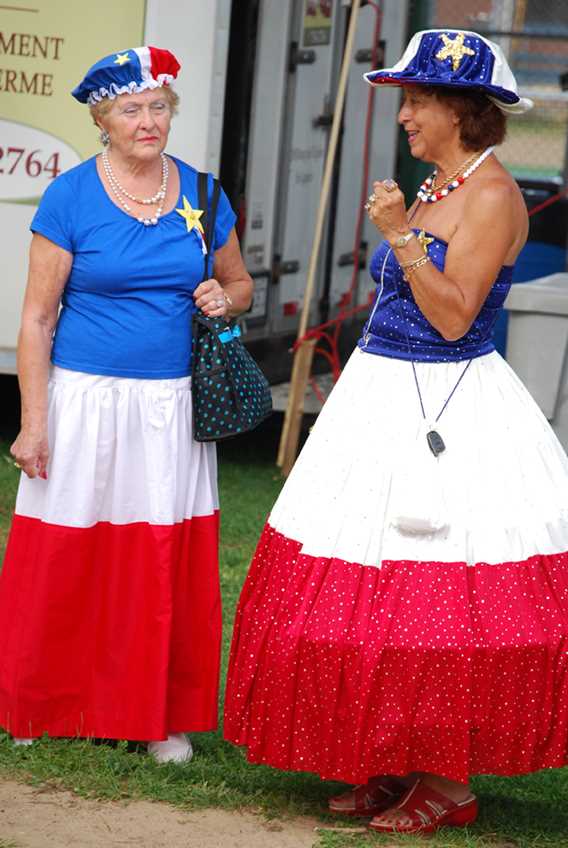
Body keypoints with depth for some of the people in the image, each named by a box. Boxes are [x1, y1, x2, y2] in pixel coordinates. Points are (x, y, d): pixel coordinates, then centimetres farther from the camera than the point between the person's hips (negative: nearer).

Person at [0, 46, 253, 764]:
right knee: (65, 561, 1)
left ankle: (162, 714, 16)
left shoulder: (202, 194, 7)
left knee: (169, 565, 4)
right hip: (86, 399, -3)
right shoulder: (70, 197, -4)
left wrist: (224, 299, -3)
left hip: (172, 406, 3)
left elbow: (239, 282, 22)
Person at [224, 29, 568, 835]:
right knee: (369, 593, 8)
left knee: (440, 606, -6)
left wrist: (400, 236, -24)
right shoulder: (434, 189, 15)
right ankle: (394, 765, 16)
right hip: (388, 402, 9)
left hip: (450, 415, -9)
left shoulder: (491, 193, -13)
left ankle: (449, 784, 3)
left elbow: (453, 317, -20)